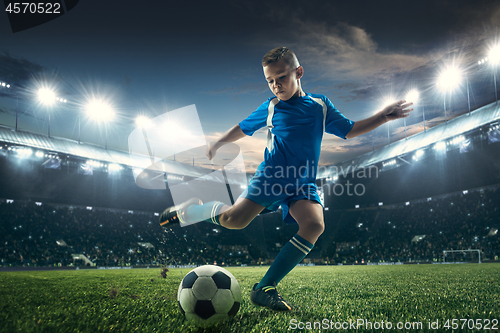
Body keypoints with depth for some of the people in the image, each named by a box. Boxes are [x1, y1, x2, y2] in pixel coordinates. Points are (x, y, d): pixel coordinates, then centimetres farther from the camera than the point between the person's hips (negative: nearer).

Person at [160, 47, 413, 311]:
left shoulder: (320, 106, 14)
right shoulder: (270, 107, 13)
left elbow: (349, 131, 20)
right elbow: (243, 127, 27)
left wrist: (383, 117, 12)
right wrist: (218, 143, 30)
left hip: (304, 182, 2)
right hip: (272, 174, -1)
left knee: (314, 224, -28)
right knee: (234, 219, -23)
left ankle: (265, 288, -21)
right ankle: (191, 209, 10)